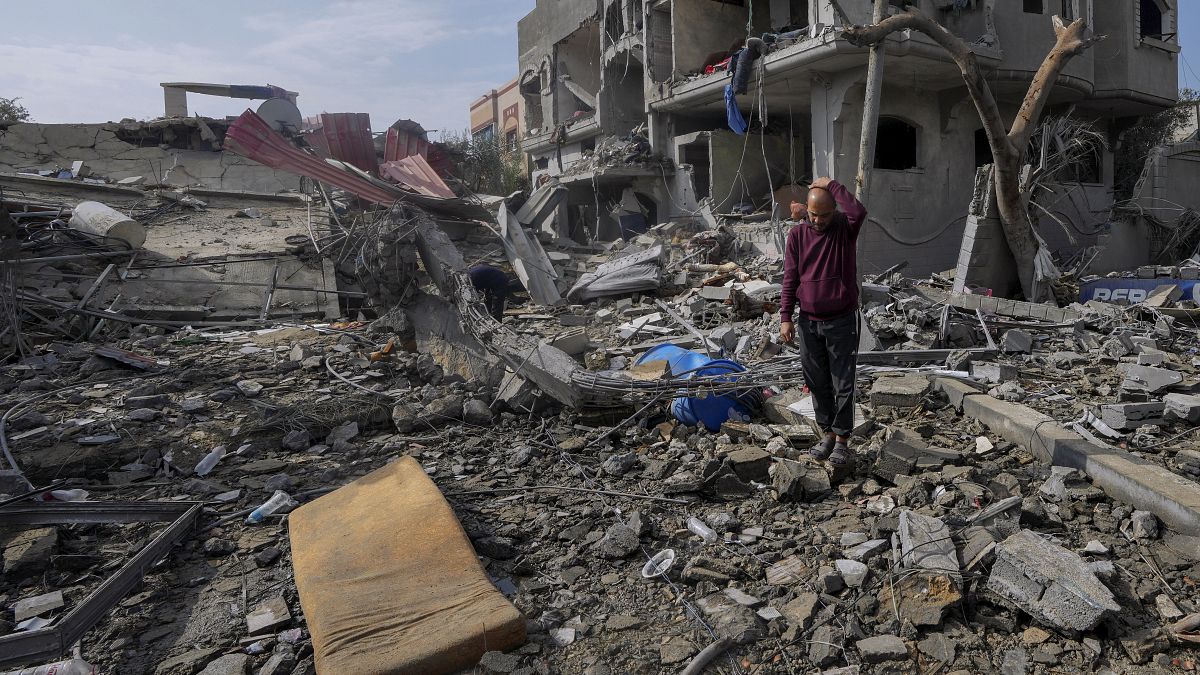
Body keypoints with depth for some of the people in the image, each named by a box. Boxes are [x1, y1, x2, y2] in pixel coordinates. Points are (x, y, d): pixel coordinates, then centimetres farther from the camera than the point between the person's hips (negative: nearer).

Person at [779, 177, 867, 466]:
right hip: (808, 322, 3)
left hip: (842, 322, -3)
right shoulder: (797, 234, 2)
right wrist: (786, 317, -3)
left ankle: (842, 441, 14)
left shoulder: (845, 229, -5)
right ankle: (828, 433, 25)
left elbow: (859, 211, -30)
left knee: (843, 384, 2)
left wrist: (832, 184, -19)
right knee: (817, 383, 11)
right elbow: (790, 278, 2)